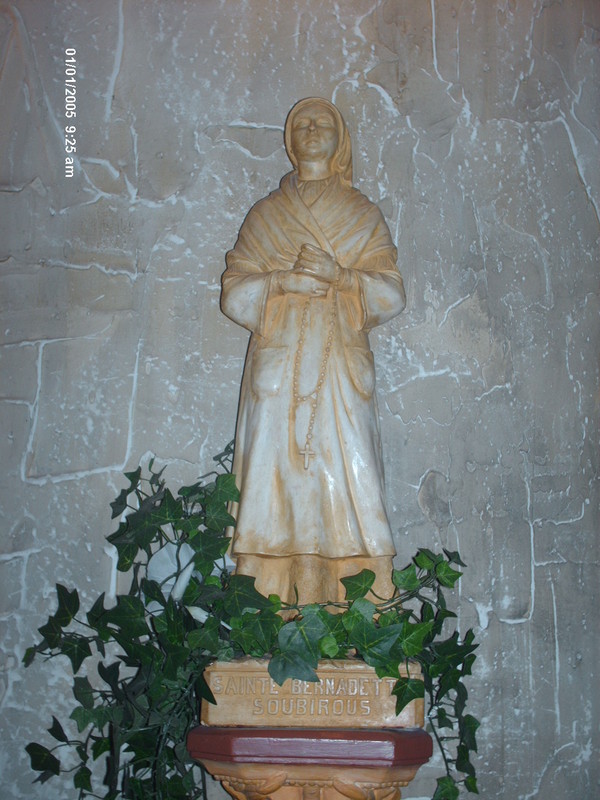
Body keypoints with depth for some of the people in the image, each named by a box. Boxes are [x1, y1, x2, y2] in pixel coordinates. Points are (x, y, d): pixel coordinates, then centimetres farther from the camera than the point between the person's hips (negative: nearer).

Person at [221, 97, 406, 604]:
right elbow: (234, 292, 8)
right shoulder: (266, 215, 17)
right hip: (279, 368, 1)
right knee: (278, 479, -7)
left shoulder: (363, 215, 15)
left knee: (345, 482, -9)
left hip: (341, 369, 0)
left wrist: (339, 275, -10)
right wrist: (282, 281, -9)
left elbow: (392, 293, 6)